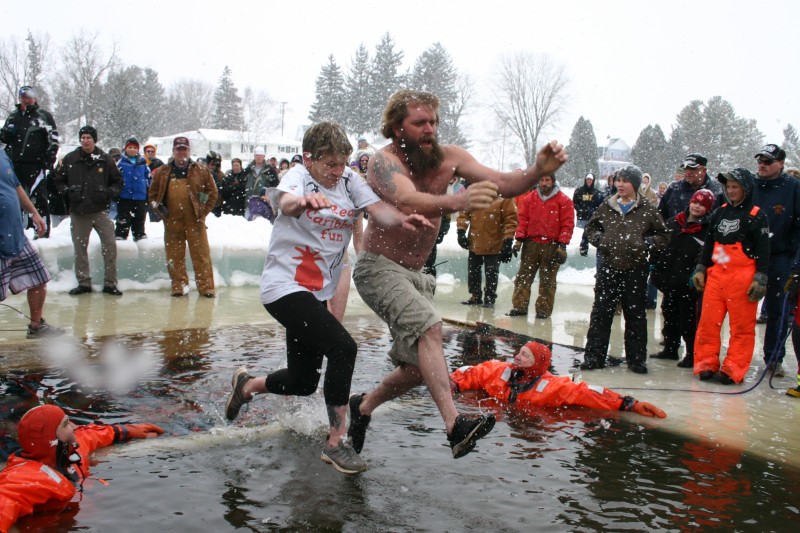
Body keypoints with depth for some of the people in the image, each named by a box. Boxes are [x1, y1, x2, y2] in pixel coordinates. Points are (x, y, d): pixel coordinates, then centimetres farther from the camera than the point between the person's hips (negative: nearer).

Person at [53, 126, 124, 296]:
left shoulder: (105, 159, 2)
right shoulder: (70, 159, 3)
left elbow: (118, 181, 9)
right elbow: (59, 180, 12)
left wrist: (109, 192, -9)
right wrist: (67, 191, -7)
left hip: (100, 211, -1)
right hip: (78, 212, 1)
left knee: (110, 245, -5)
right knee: (80, 248, 7)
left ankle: (110, 283, 5)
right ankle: (83, 282, 19)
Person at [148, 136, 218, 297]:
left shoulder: (200, 170, 5)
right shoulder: (162, 172, 9)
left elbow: (212, 192, 6)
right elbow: (152, 193, 15)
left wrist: (204, 211, -2)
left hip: (195, 221, -2)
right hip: (172, 221, 2)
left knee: (201, 254, -2)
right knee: (174, 255, 5)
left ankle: (206, 286, 3)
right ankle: (179, 285, 14)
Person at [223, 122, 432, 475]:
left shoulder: (349, 180, 3)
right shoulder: (298, 176, -11)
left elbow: (379, 210, -13)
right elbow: (287, 203, -35)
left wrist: (403, 220, -35)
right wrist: (303, 200, -59)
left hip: (318, 293, 7)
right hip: (285, 286, -7)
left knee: (303, 383, 12)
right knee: (342, 347, -24)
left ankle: (247, 385, 41)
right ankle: (336, 442, -12)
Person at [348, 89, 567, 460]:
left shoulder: (448, 157, -3)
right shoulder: (384, 161, -20)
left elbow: (503, 183, -14)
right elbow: (407, 200, -42)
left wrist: (538, 171, -35)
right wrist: (456, 202, -62)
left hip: (415, 273, 7)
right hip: (378, 267, -7)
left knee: (419, 365, 9)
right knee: (429, 327, -31)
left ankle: (363, 406, 32)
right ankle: (455, 425, -37)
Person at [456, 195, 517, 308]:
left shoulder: (505, 198, -13)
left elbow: (510, 220, -14)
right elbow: (464, 214, 4)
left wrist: (508, 242, -17)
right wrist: (461, 231, -7)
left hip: (494, 246, -4)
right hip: (474, 243, 5)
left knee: (491, 273, 7)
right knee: (473, 271, 16)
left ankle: (490, 298, 21)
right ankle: (475, 296, 31)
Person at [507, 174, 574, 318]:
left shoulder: (563, 200, -4)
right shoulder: (530, 198, 6)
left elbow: (568, 224, -6)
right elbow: (523, 219, 8)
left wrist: (562, 244, -11)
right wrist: (519, 239, 0)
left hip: (551, 246, -3)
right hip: (531, 244, 3)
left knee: (547, 280, 5)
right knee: (523, 276, 4)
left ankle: (544, 309, 12)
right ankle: (519, 306, 10)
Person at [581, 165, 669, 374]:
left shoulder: (647, 210, -1)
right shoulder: (606, 207, 5)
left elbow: (664, 236, 6)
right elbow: (591, 227, 20)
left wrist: (647, 243, -10)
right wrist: (597, 238, 0)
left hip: (635, 270, -2)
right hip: (608, 268, 2)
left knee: (636, 315, 7)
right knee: (601, 313, 3)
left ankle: (636, 359, 18)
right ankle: (594, 355, 10)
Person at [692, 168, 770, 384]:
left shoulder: (756, 216, -1)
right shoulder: (720, 213, 15)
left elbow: (763, 250, -4)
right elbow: (708, 244, 20)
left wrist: (760, 279, -10)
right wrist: (700, 269, 15)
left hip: (743, 277, -5)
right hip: (716, 275, 5)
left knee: (742, 326, -1)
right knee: (708, 322, 3)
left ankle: (733, 370, 4)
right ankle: (706, 363, 13)